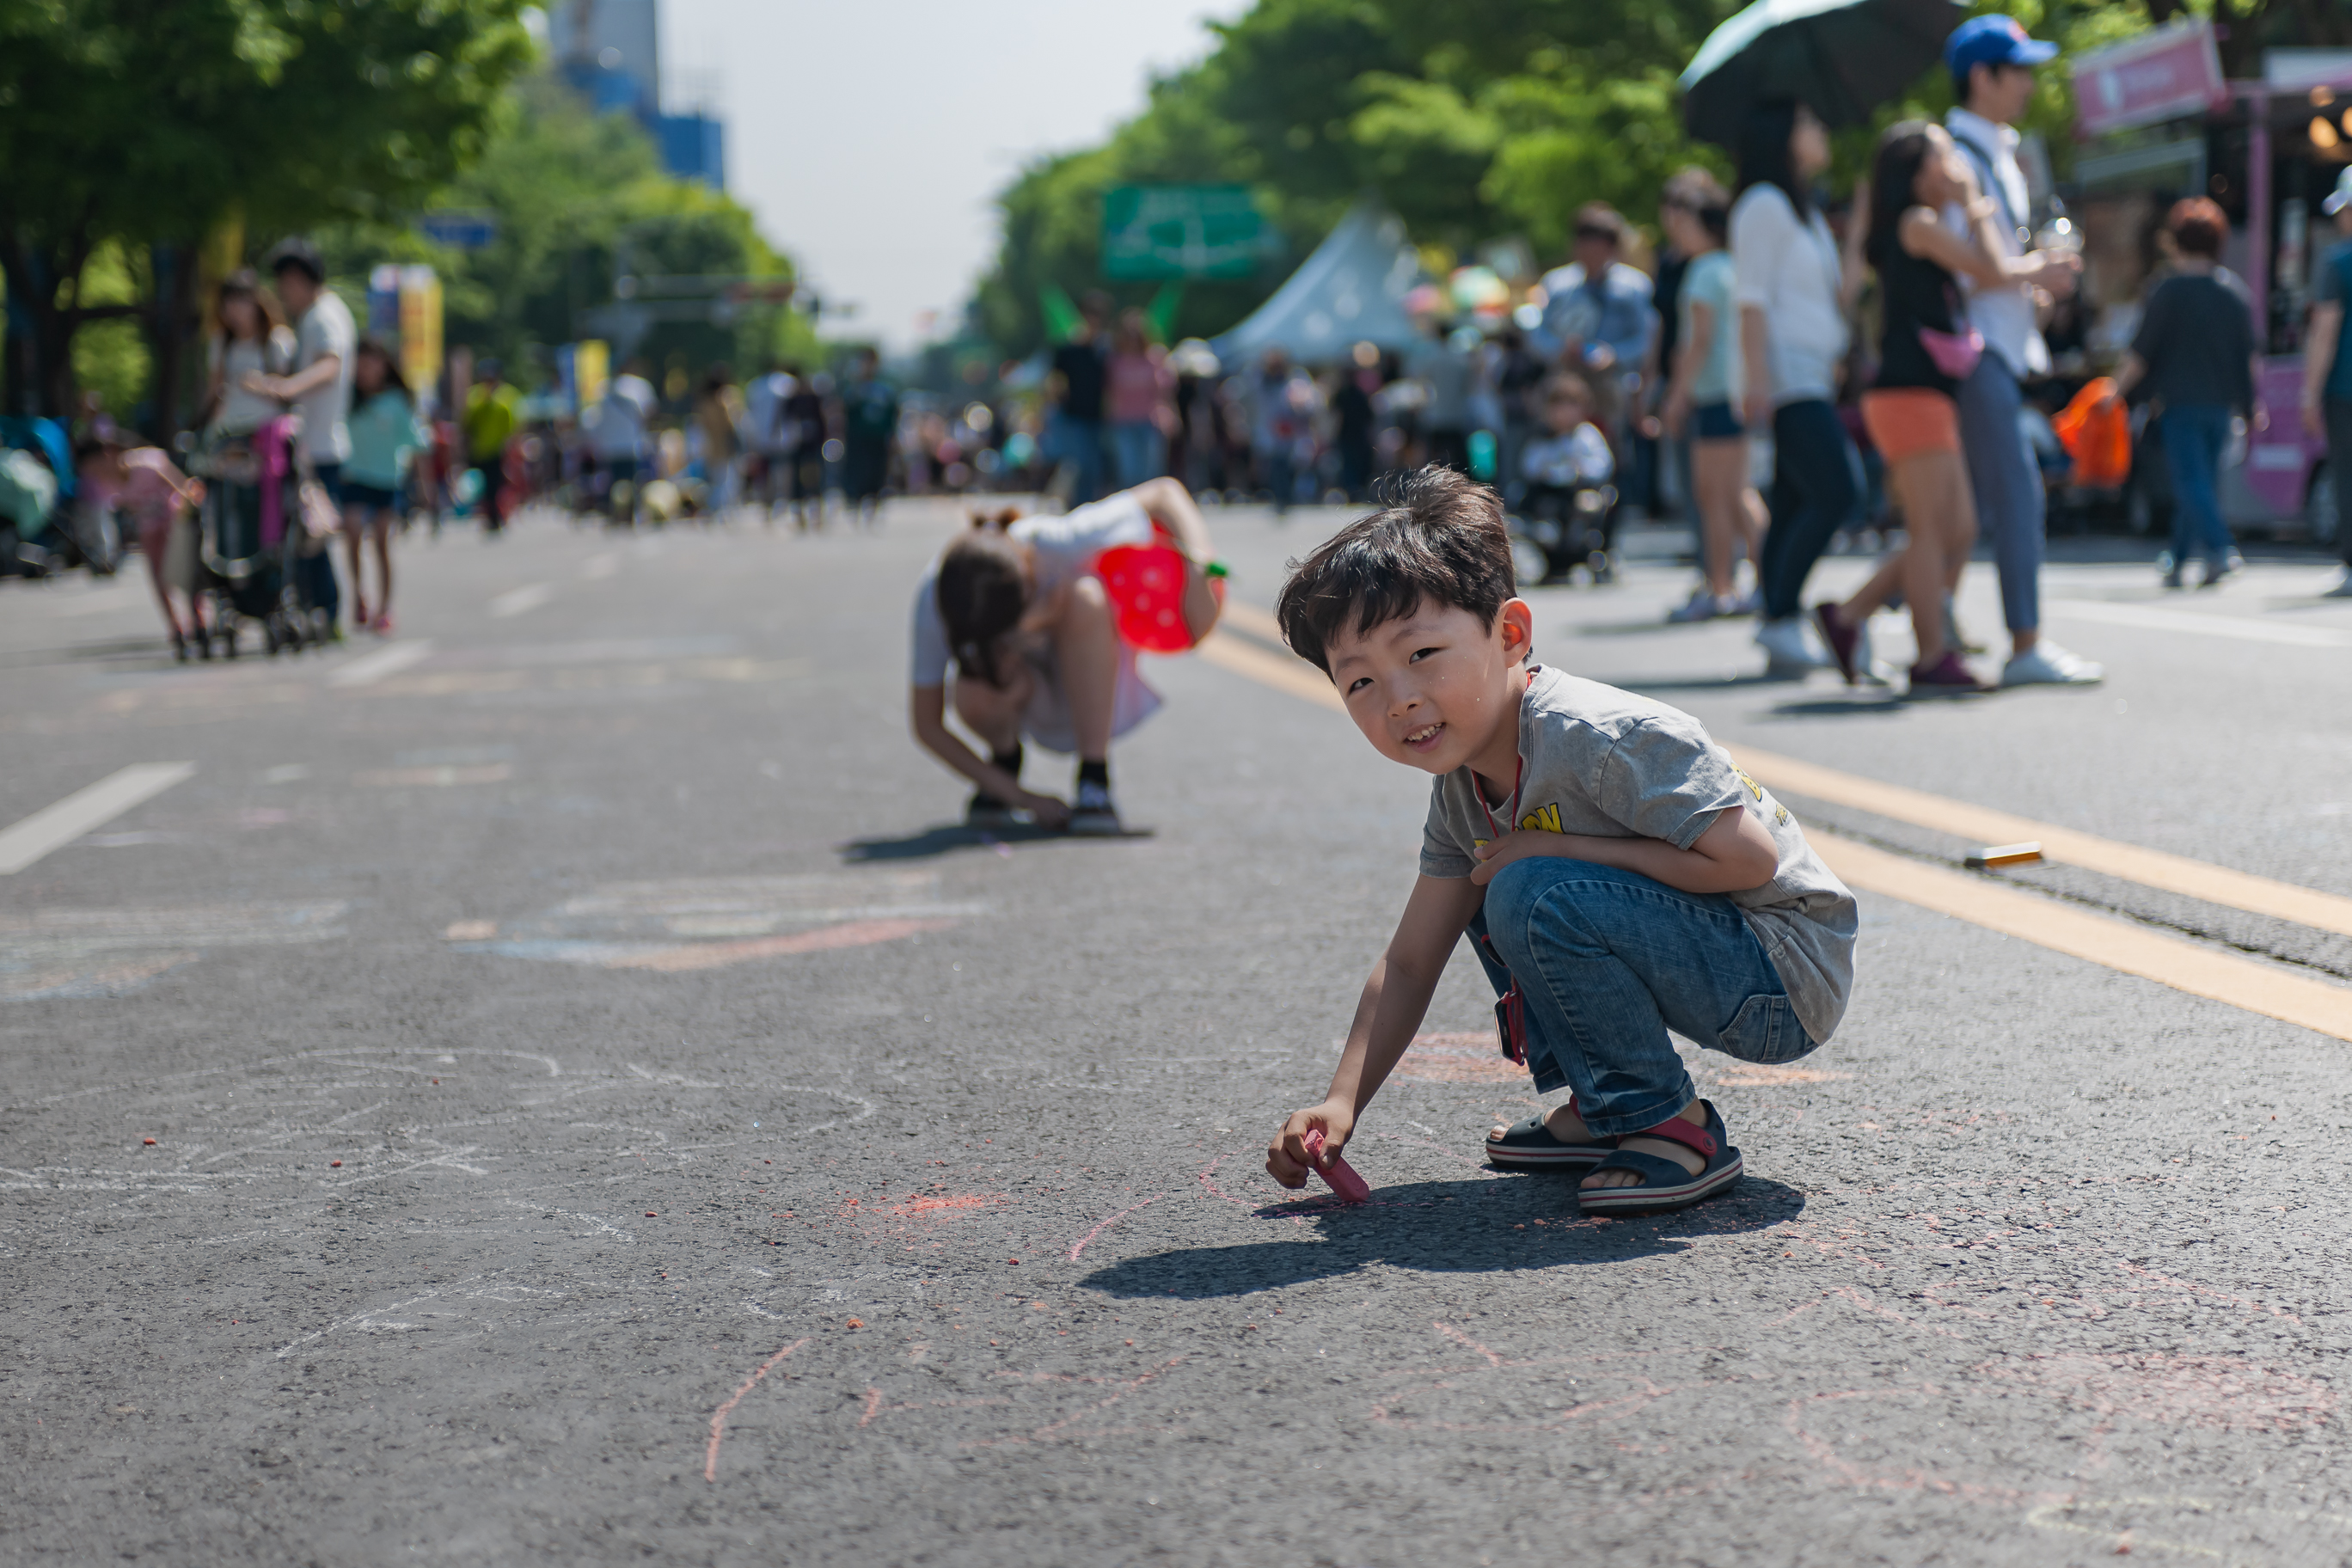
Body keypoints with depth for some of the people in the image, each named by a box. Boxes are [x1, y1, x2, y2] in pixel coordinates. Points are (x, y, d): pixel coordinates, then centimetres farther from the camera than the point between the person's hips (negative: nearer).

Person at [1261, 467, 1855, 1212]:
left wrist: (1562, 850, -22)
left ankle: (1672, 1128, -12)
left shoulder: (1598, 738, -25)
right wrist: (1341, 1103, -3)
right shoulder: (1464, 787, 3)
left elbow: (1749, 858, -27)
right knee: (1480, 890, 13)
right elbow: (1408, 963, 9)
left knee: (1536, 896, -26)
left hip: (1786, 981, -9)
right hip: (1720, 980, 9)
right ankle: (1599, 1110, 13)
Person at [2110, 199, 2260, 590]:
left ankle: (2219, 549, -27)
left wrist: (2115, 391, 1)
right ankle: (2177, 562, 19)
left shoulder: (2171, 291, -8)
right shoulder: (2235, 293, 8)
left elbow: (2141, 353, -8)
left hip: (2181, 400, -6)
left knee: (2190, 480, -9)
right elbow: (2248, 356, 12)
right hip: (2220, 403, 6)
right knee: (2201, 480, 12)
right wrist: (2250, 408, 19)